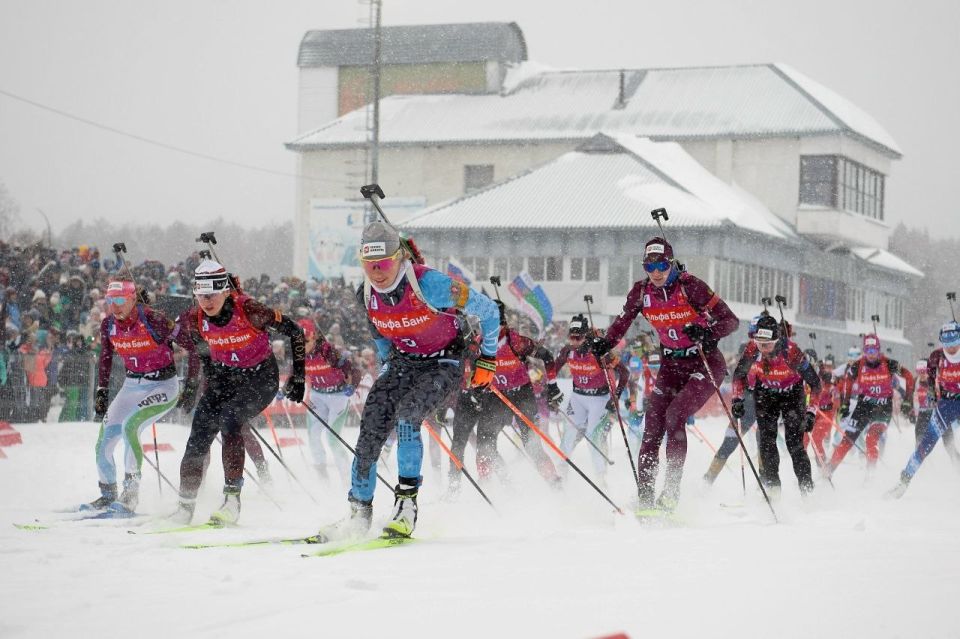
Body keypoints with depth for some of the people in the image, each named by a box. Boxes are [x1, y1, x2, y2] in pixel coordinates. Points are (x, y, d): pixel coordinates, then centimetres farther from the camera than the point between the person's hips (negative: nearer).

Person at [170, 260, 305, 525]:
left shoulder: (248, 309, -27)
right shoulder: (194, 318, -14)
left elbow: (294, 331, -17)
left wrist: (298, 376, -14)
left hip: (261, 378, -4)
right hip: (224, 377, 4)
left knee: (229, 420, -29)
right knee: (199, 435, -12)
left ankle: (232, 498, -25)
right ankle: (186, 504, -2)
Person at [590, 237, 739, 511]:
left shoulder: (690, 286, -18)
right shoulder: (641, 291, -4)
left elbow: (732, 320, -18)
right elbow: (623, 321, 13)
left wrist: (706, 332, -38)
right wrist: (605, 343, -7)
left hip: (706, 363, -5)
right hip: (671, 365, 5)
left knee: (674, 415, -24)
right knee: (652, 427, -7)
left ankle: (671, 492, -22)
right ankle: (644, 497, -2)